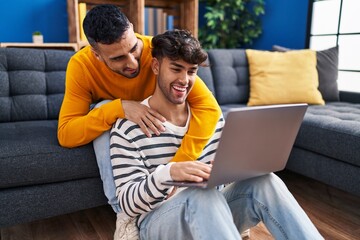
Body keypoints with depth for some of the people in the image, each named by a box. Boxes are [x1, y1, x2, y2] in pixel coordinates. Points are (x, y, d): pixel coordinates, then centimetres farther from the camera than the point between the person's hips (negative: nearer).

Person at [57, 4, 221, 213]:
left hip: (157, 117, 1)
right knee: (105, 108, -34)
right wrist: (118, 107, -45)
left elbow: (209, 107, -38)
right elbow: (65, 134, -30)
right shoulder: (81, 65, -27)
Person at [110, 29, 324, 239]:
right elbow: (129, 202, -13)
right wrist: (166, 173, -34)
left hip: (211, 215, 4)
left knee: (264, 182, -23)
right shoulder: (128, 127, -10)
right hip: (159, 220, -4)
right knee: (202, 196, -37)